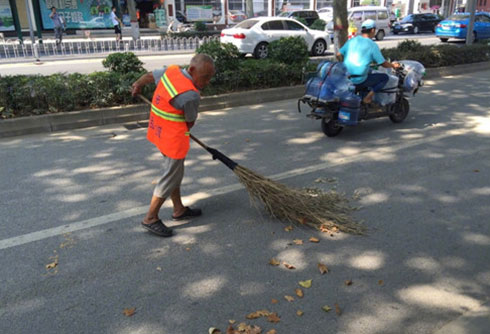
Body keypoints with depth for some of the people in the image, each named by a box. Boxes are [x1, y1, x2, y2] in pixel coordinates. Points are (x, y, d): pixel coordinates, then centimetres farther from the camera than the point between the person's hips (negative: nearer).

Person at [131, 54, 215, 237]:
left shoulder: (171, 70, -4)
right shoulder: (190, 95, -26)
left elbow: (149, 75, 16)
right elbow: (190, 122, -9)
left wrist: (138, 84, 36)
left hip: (158, 131, 10)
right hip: (173, 138, -9)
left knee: (175, 172, 20)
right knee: (171, 177, 3)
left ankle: (179, 210, 34)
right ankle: (150, 219, 13)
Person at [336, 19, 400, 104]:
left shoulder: (352, 40, 6)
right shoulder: (372, 45, -7)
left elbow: (339, 55, 7)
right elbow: (383, 63, -2)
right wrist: (393, 65, 18)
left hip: (346, 78, 7)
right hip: (359, 81, -7)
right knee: (385, 77, 9)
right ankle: (368, 97, -2)